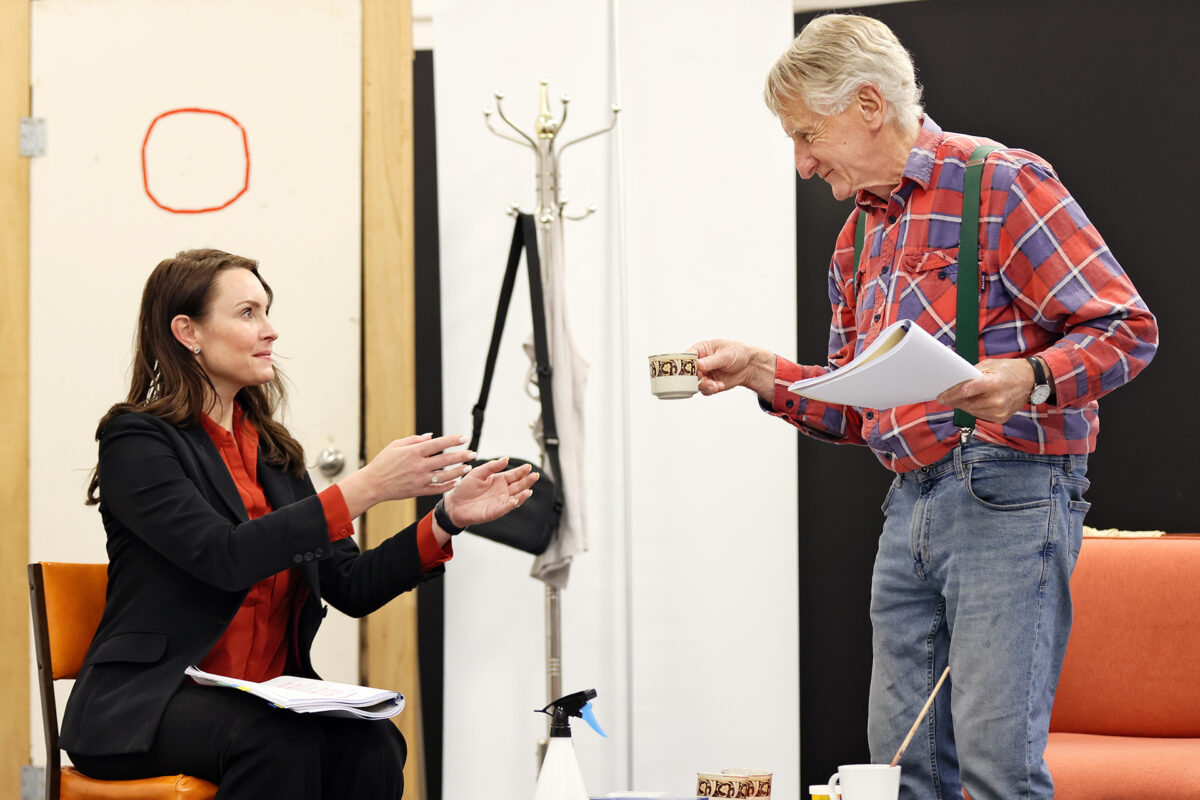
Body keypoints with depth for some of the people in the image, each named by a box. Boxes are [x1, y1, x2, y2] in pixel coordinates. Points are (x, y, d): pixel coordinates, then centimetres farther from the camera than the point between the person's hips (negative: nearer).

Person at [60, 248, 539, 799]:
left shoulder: (271, 450, 15)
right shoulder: (136, 440, -6)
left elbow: (349, 587, 11)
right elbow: (225, 556, -22)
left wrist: (447, 520, -3)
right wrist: (365, 488, -23)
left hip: (265, 703, 6)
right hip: (147, 706, -6)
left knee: (371, 745, -26)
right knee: (282, 745, -36)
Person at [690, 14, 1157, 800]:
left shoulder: (1001, 183, -6)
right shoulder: (859, 239, 19)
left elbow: (1127, 328, -10)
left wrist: (1029, 380, -27)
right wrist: (762, 373, 6)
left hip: (1006, 492, -8)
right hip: (909, 505, 8)